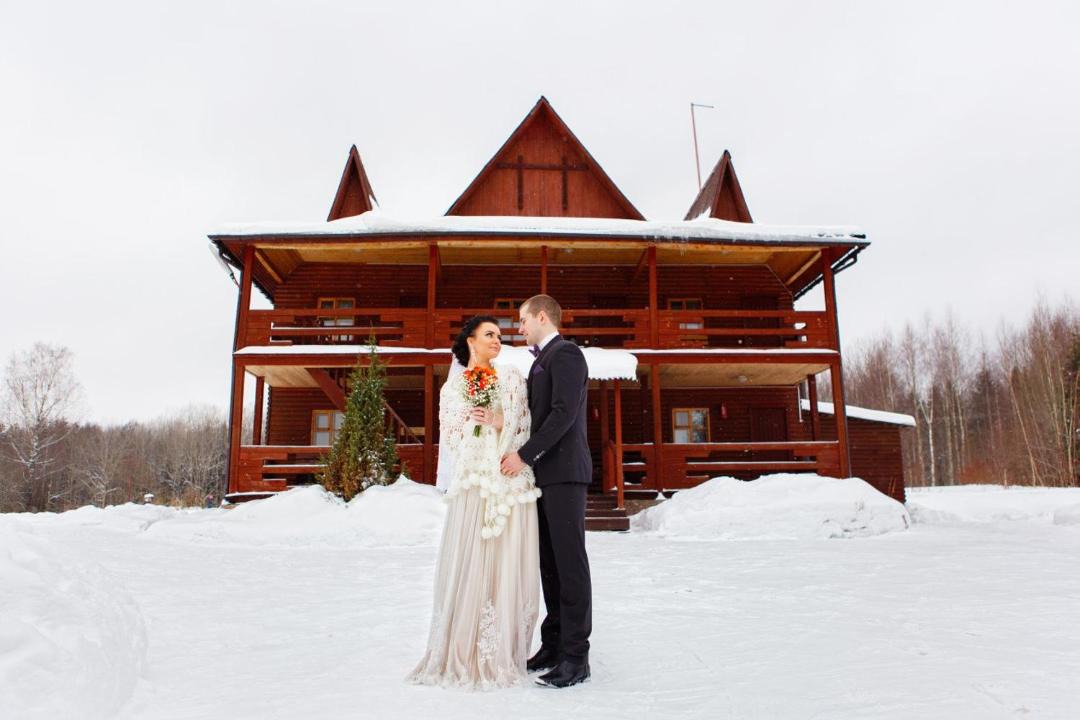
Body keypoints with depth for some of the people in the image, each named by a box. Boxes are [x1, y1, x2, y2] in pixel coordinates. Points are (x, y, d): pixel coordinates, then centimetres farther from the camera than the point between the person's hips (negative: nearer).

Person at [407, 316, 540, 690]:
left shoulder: (513, 379, 11)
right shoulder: (453, 386, 12)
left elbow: (528, 429, 5)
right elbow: (448, 437, 9)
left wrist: (500, 422, -11)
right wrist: (473, 419, -5)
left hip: (512, 483, 0)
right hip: (473, 482, 0)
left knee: (508, 567, 0)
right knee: (468, 565, -3)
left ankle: (500, 656, 10)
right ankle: (462, 655, 9)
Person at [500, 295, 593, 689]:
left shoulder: (565, 353, -9)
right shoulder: (543, 360, 21)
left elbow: (564, 413, -19)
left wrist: (525, 454, -18)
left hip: (564, 472, -9)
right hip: (544, 473, 9)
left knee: (570, 562, -6)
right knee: (549, 563, 11)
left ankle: (576, 657, 0)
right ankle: (553, 645, 19)